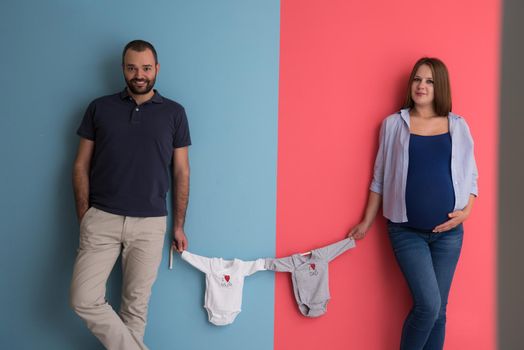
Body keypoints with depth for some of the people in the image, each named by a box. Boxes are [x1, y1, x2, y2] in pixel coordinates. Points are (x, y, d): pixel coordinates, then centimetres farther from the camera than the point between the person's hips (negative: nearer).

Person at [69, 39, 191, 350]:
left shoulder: (174, 113, 5)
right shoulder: (99, 108, 6)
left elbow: (182, 172, 8)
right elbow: (81, 166, 8)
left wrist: (179, 225, 6)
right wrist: (84, 217, 1)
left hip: (150, 223, 0)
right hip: (102, 219, 1)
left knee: (136, 305, 5)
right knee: (84, 300, -6)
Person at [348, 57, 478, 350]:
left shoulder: (458, 126, 6)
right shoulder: (393, 124, 2)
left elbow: (470, 176, 11)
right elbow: (380, 178, 6)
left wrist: (466, 211, -5)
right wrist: (367, 222, 8)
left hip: (448, 231, 2)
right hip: (407, 231, -2)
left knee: (438, 310, 8)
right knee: (428, 304, -11)